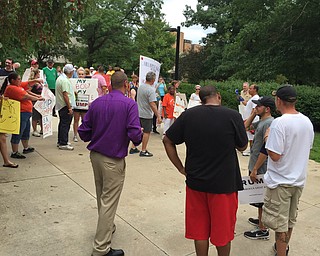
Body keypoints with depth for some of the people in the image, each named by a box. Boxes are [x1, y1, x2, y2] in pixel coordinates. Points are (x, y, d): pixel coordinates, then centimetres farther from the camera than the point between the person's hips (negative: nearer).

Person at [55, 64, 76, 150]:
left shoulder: (60, 78, 13)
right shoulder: (65, 81, -19)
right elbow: (65, 95, -23)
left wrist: (72, 92, 33)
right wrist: (69, 108, -22)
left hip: (60, 105, 11)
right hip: (65, 106, -11)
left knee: (62, 124, 17)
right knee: (65, 125, -5)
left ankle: (60, 142, 26)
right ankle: (63, 144, -2)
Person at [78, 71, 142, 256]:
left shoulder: (97, 103, 2)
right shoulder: (130, 104, -13)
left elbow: (83, 133, 3)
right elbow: (135, 135, -21)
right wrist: (140, 135, 1)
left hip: (95, 155, 6)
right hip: (114, 160, -6)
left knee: (102, 197, 23)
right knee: (109, 201, 3)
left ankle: (107, 227, 45)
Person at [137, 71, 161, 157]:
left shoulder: (140, 86, 6)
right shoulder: (151, 90, -19)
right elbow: (152, 104, -25)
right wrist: (158, 116, -21)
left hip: (138, 113, 8)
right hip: (147, 115, -8)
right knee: (146, 132, 2)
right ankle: (143, 151, 7)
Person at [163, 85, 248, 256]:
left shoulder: (188, 115, -5)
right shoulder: (233, 116, -12)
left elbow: (167, 141, 0)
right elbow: (242, 146, 1)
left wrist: (181, 168, 4)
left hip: (195, 182, 2)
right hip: (224, 183, -2)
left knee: (200, 229, 16)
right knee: (223, 229, 17)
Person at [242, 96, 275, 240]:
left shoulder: (269, 123, -21)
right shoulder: (261, 121, 9)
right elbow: (245, 127, 22)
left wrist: (255, 169, -23)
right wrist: (253, 114, 8)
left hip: (260, 168, -10)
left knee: (261, 198, 1)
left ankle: (263, 230, 13)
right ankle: (260, 220, 39)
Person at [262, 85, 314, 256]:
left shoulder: (279, 123, -24)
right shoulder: (307, 122, 1)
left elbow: (275, 156, -25)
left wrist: (267, 139, -10)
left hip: (280, 181, -8)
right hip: (299, 179, 8)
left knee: (280, 223, 6)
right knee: (290, 219, 24)